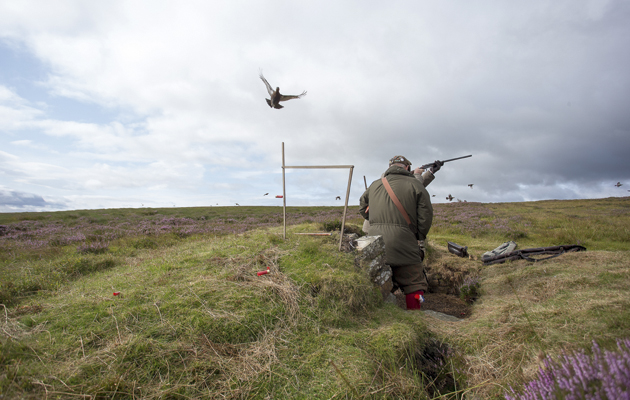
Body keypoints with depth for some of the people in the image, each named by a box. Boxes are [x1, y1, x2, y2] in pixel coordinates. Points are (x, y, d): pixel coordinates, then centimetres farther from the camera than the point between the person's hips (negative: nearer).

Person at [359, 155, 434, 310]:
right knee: (413, 283, 6)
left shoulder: (374, 185, 15)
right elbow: (426, 215, 0)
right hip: (402, 242, -5)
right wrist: (418, 237, 13)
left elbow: (363, 209, 27)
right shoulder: (414, 184, 3)